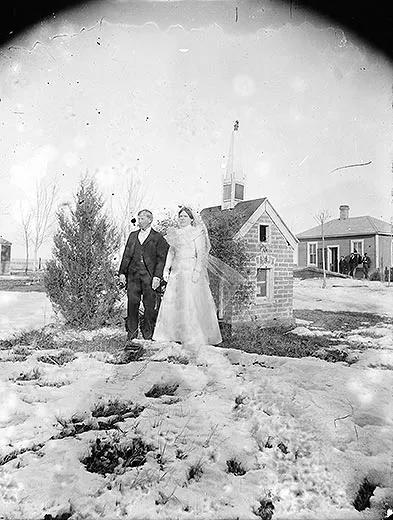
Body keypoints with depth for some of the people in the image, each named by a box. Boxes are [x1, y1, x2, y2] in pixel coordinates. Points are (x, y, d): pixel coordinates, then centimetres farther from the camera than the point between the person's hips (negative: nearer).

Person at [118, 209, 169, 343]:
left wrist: (157, 276, -12)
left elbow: (161, 258, -3)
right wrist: (122, 272, 9)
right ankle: (131, 333, 13)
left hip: (149, 276, -3)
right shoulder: (132, 235, 18)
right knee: (132, 303, 2)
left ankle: (148, 334, 13)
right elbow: (126, 255, 17)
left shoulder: (158, 237, 4)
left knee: (149, 305, 1)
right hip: (133, 274, 4)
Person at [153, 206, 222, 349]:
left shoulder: (196, 233, -2)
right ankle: (173, 334, 14)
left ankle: (195, 337, 2)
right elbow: (171, 252, 16)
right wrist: (166, 269, 5)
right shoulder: (175, 233, 17)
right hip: (176, 272, 7)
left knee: (191, 302, -7)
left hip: (191, 271, -6)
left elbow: (201, 254, -9)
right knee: (172, 301, 4)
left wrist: (197, 271, -19)